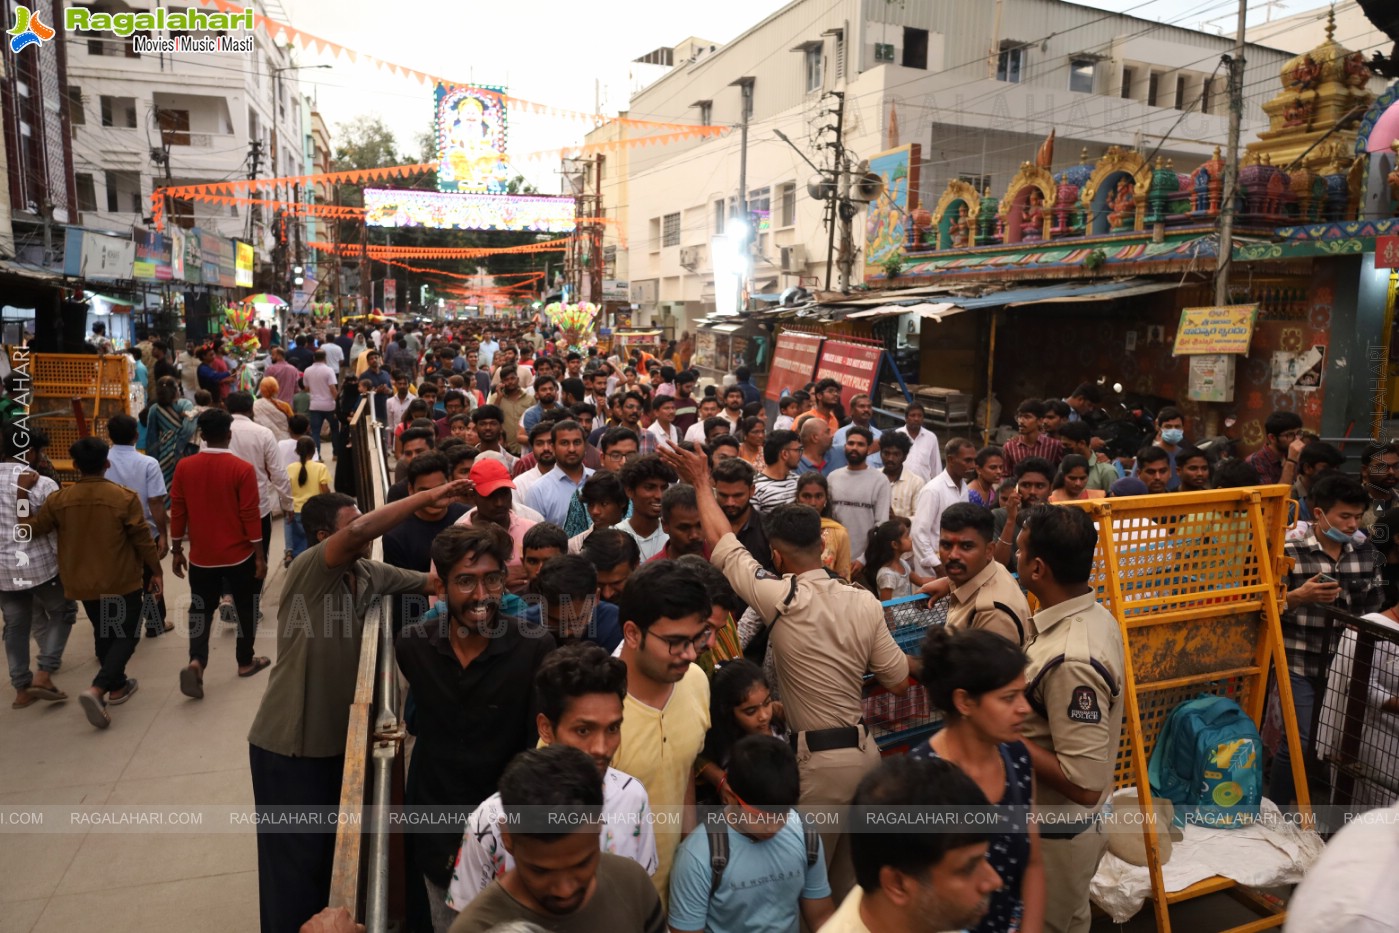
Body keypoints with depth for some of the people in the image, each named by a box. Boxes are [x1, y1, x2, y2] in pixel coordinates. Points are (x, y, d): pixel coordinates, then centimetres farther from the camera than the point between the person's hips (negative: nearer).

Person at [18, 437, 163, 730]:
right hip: (121, 582, -4)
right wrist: (156, 571, -2)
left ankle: (117, 686, 32)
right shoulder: (125, 497, -16)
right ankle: (97, 689, -11)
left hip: (82, 584, 4)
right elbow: (143, 540, -13)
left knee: (104, 634, 22)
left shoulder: (58, 500, -7)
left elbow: (28, 528, 5)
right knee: (127, 635, 7)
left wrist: (21, 493, 10)